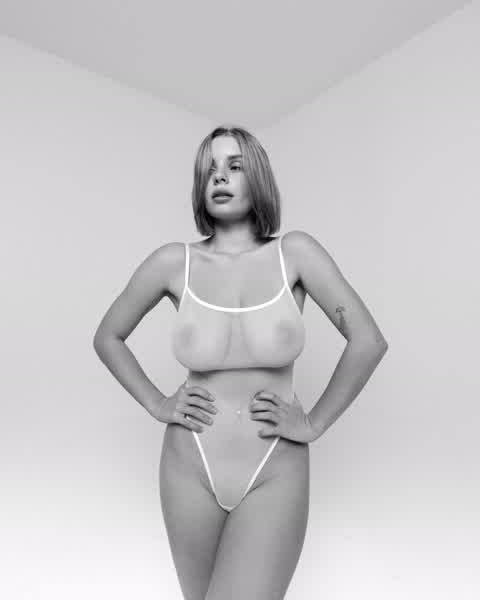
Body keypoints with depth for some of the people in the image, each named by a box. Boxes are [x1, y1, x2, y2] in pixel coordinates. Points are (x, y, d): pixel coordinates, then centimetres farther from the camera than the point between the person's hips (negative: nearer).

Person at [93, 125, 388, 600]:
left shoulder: (295, 252, -8)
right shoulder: (172, 262, -6)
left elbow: (368, 341, -6)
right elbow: (107, 337, 8)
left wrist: (314, 424, -6)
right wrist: (157, 405, 0)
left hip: (275, 475, -1)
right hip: (191, 470, 2)